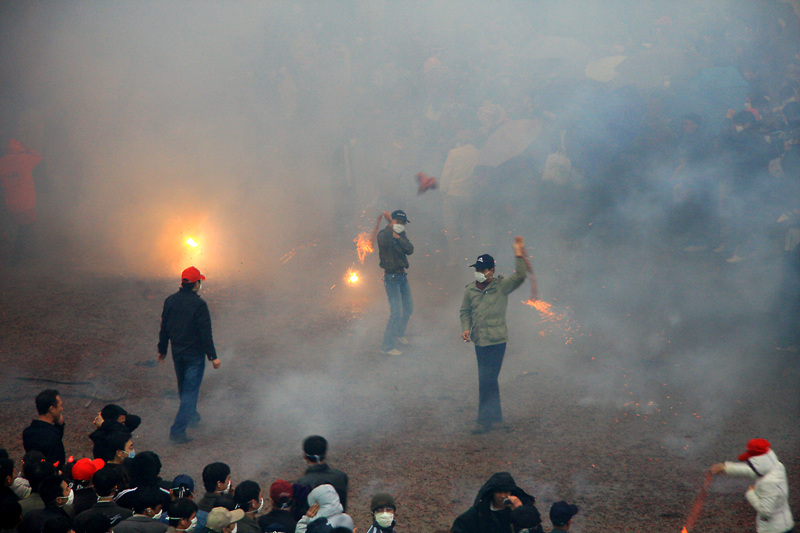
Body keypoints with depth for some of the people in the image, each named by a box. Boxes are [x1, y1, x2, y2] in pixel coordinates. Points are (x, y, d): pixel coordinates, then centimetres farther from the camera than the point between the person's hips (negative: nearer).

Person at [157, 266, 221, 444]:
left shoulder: (170, 301, 0)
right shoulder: (199, 304, -19)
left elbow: (164, 328, 8)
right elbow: (205, 333, -18)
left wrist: (162, 350, 20)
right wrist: (213, 357, -12)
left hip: (177, 353, 6)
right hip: (194, 354, -6)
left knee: (184, 388, 25)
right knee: (190, 391, -2)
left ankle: (192, 416, 46)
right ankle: (177, 430, -9)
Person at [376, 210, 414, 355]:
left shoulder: (401, 235, 11)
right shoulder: (384, 234, -11)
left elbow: (410, 249, -5)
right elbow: (383, 242, -36)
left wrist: (398, 238, -16)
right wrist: (390, 226, -42)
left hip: (402, 275, 8)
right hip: (391, 277, -8)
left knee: (408, 308, 22)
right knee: (396, 312, -14)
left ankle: (399, 334, 44)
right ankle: (387, 347, -9)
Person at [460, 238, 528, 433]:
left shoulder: (501, 286, -5)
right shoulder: (470, 290, 7)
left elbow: (519, 277, -18)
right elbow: (465, 311, 18)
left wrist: (519, 256, -27)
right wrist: (466, 328, 2)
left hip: (496, 341, -6)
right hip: (479, 342, 6)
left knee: (487, 380, -9)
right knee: (488, 380, 15)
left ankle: (484, 420, -4)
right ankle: (496, 415, 28)